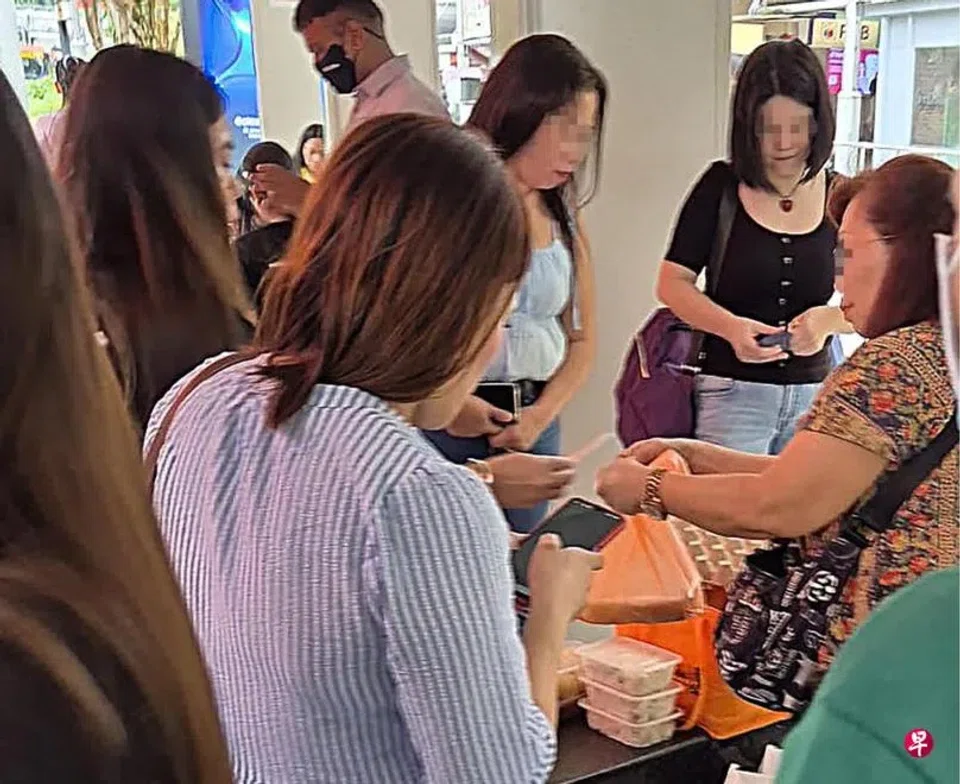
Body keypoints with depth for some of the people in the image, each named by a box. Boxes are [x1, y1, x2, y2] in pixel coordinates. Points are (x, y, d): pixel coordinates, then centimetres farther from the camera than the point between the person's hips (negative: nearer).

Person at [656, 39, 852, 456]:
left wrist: (830, 319, -19)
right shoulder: (721, 187, -5)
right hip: (732, 391, -3)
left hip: (814, 394, 3)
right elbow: (672, 283, -5)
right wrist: (730, 326, -23)